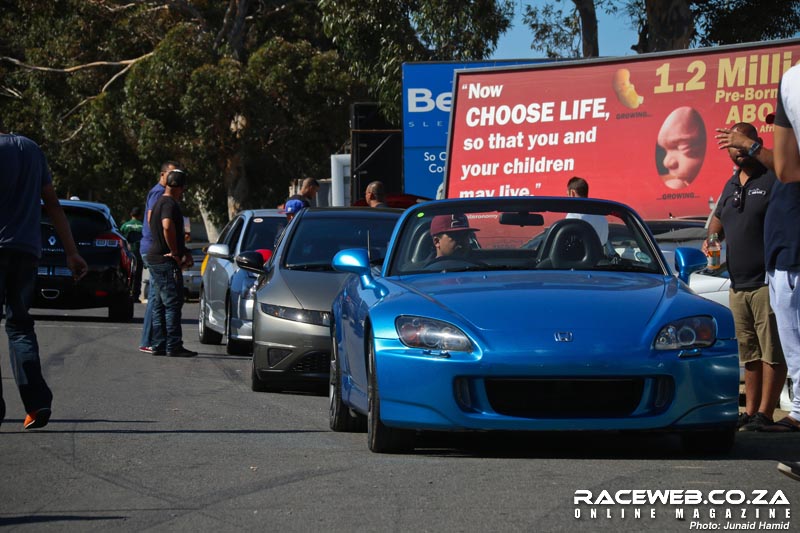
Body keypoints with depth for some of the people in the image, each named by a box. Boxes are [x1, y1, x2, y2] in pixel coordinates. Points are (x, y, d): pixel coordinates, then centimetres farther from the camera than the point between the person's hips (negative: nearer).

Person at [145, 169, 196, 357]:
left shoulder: (159, 202, 19)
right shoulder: (170, 204, -13)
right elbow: (168, 227, -32)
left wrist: (184, 251, 19)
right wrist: (176, 253, -21)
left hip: (154, 258, 10)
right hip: (166, 262, -10)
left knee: (159, 306, 11)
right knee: (173, 304, -7)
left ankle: (159, 345, 14)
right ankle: (174, 346, -7)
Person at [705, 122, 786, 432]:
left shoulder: (771, 179, -7)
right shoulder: (731, 185, 17)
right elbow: (718, 220, 31)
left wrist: (751, 146, -33)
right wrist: (711, 239, 9)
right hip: (738, 286, 8)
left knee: (772, 352, -6)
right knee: (749, 354, 12)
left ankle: (764, 414, -5)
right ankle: (750, 413, 16)